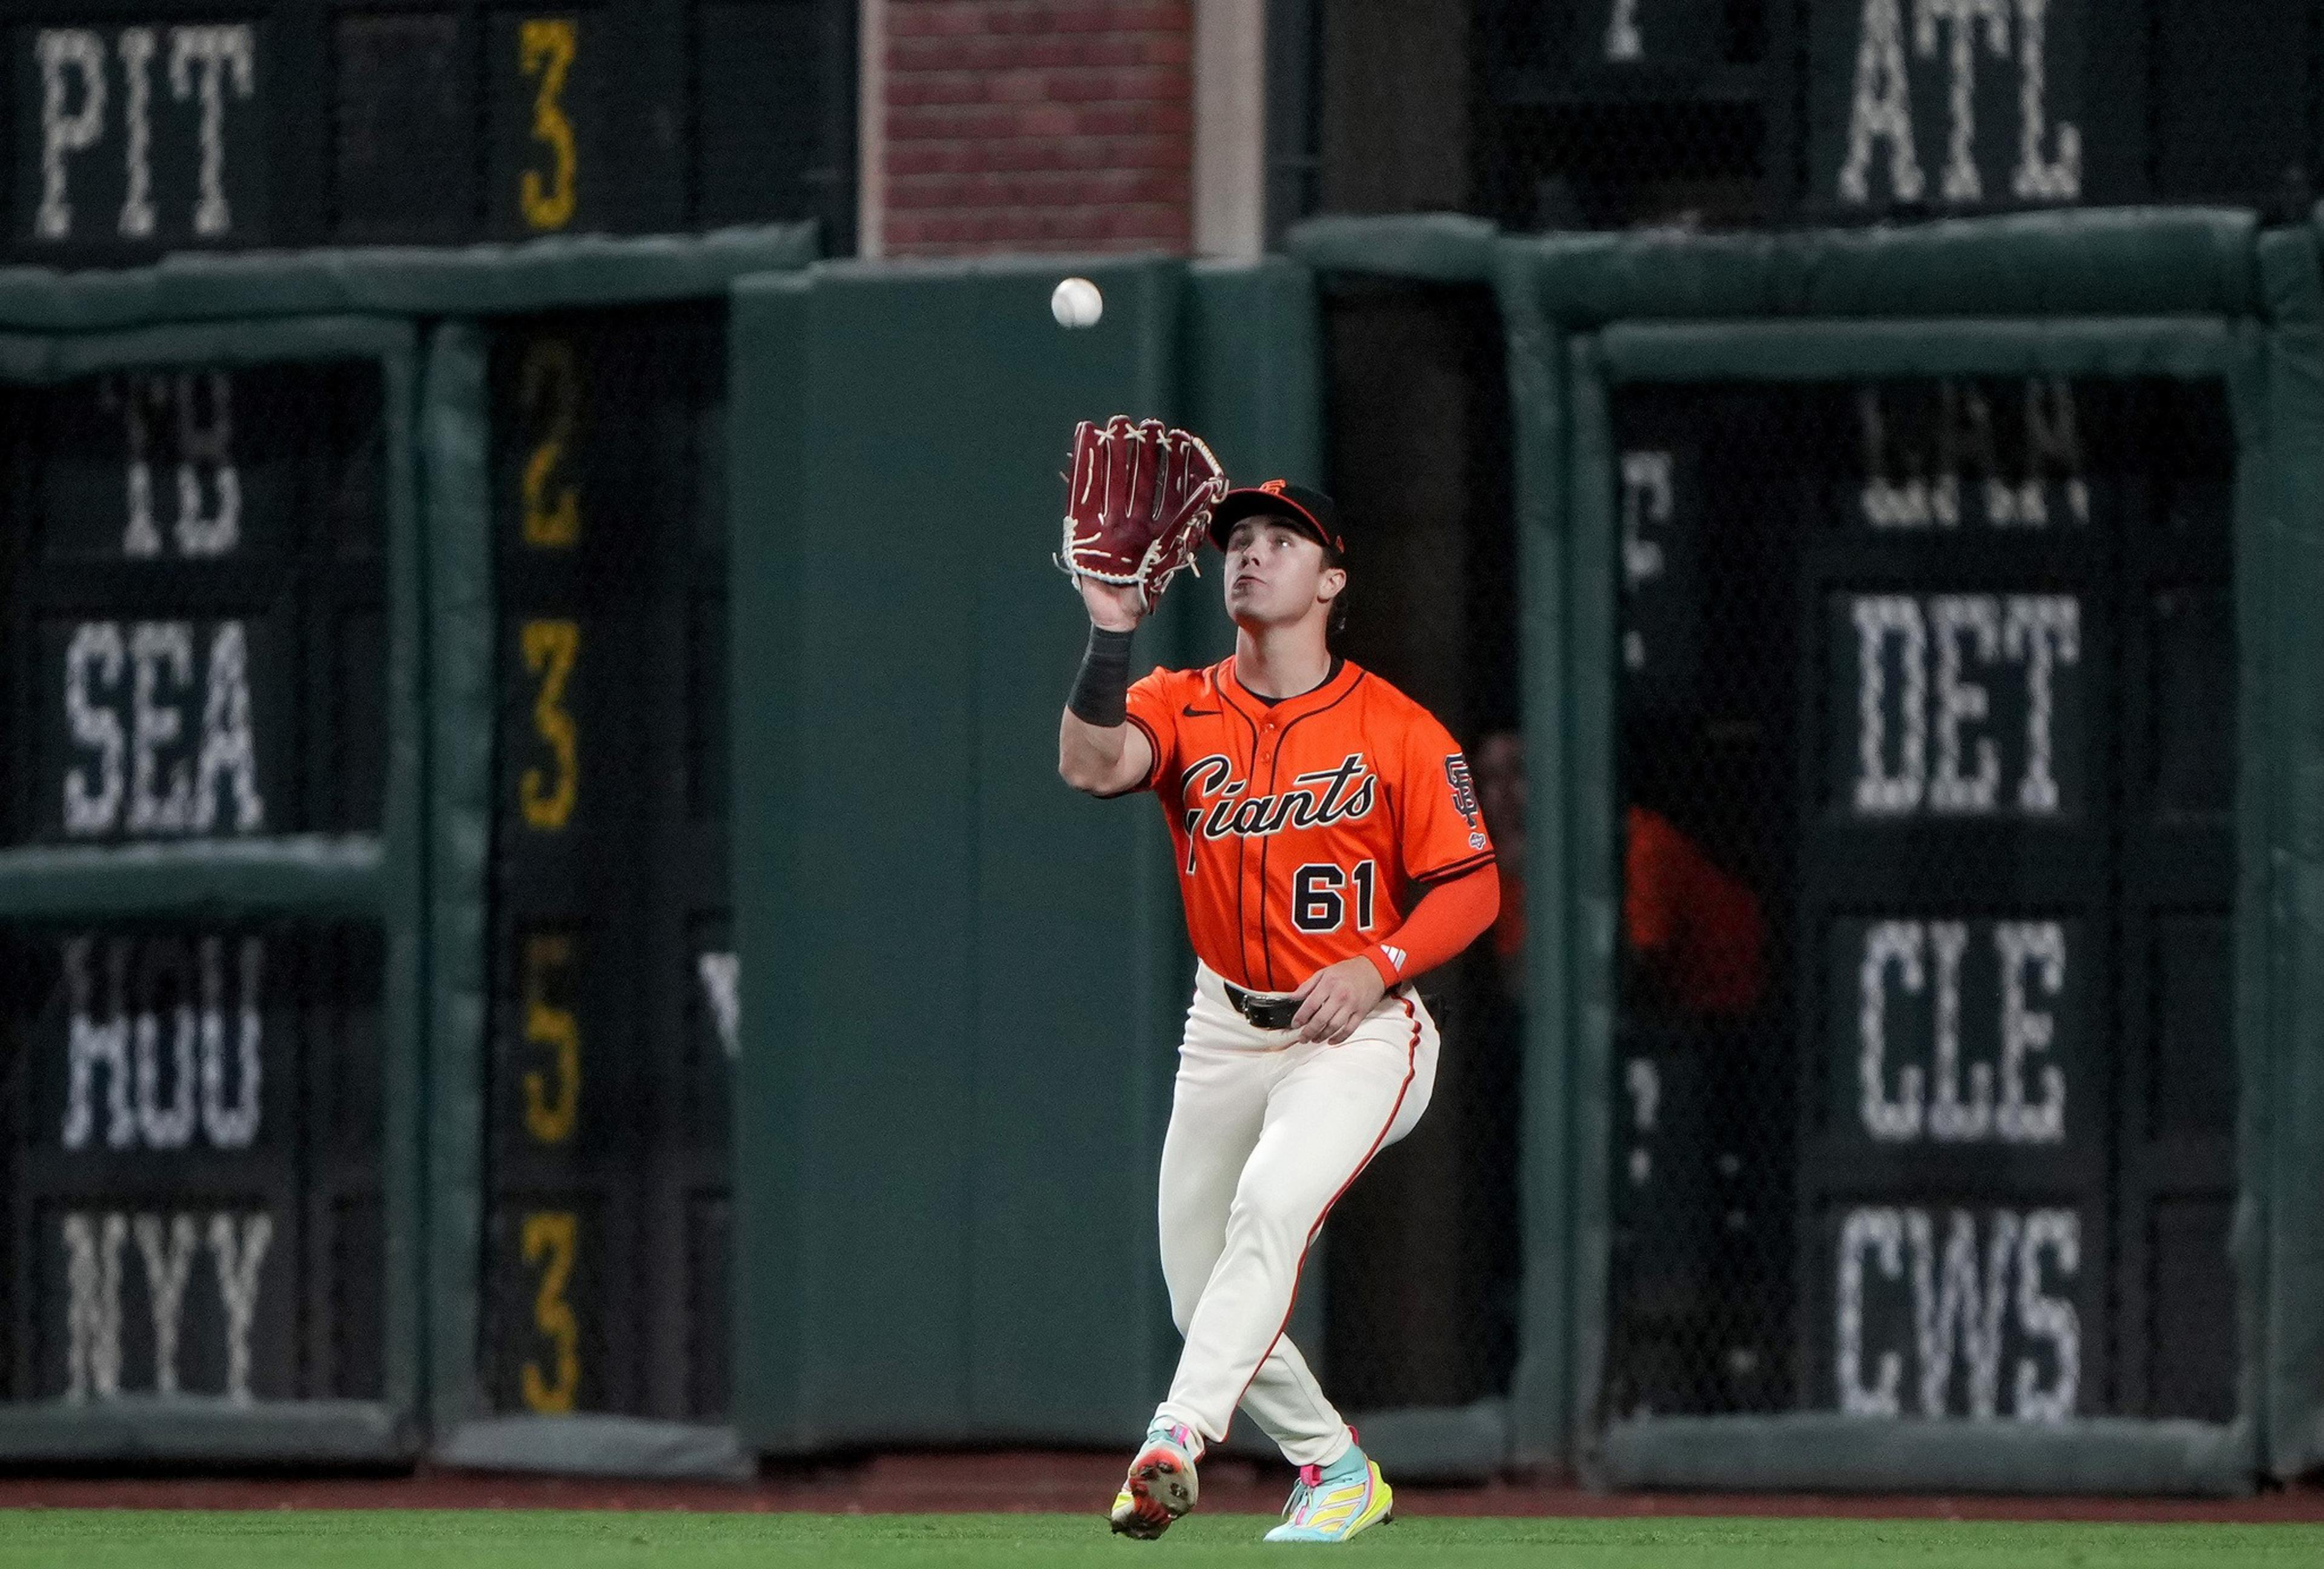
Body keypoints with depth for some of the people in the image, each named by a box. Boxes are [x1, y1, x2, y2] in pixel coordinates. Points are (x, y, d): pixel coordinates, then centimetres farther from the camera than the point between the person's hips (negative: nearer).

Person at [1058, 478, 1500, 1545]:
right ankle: (1334, 1469, 27)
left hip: (1358, 1029, -5)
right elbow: (1091, 765, -20)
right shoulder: (1183, 709, 1)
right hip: (1225, 1033, 5)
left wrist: (1377, 966, -21)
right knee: (1200, 1292, 7)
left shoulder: (1400, 732, -6)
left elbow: (1472, 887, -5)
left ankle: (1179, 1436, -40)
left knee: (1274, 1202, -32)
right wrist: (1112, 629, -31)